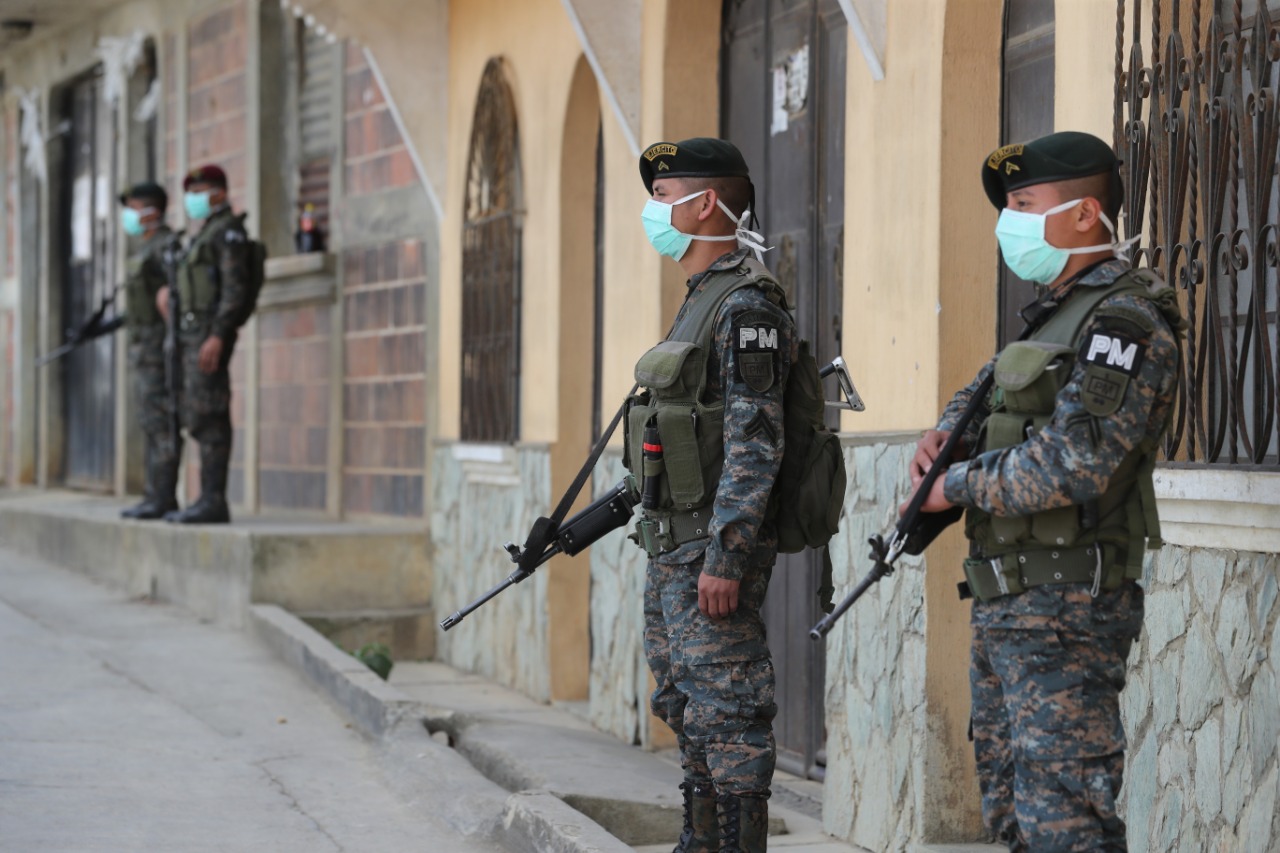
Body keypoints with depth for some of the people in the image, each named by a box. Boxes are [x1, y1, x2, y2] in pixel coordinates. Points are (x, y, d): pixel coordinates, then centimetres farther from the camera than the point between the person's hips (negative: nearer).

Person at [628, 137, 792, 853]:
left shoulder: (747, 304, -15)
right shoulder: (703, 298, 17)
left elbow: (755, 443, -21)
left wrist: (726, 557, -25)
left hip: (713, 547, -11)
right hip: (674, 547, 11)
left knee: (728, 714, -8)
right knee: (688, 709, 15)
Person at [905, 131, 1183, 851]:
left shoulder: (1125, 324, -15)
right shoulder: (1055, 313, 16)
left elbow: (1072, 466, -24)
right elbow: (990, 387, 34)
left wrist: (960, 486, -11)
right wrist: (945, 434, 12)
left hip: (1064, 612, -10)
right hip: (1007, 606, 10)